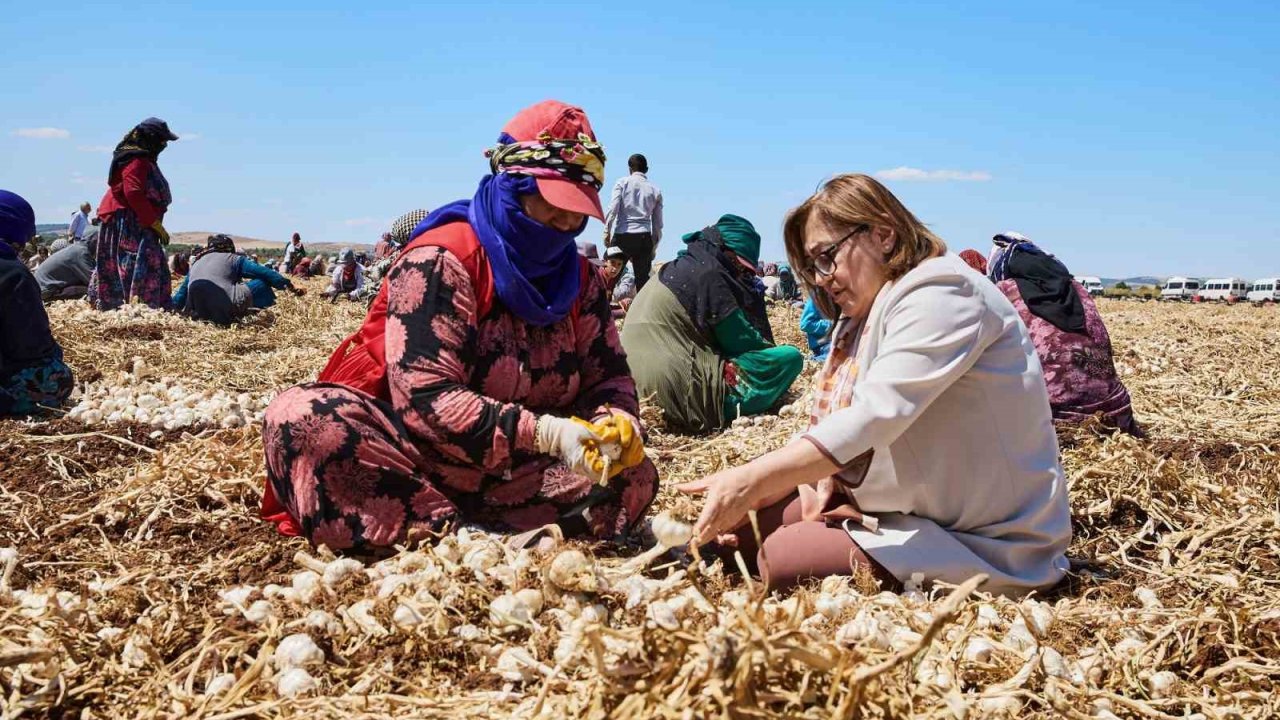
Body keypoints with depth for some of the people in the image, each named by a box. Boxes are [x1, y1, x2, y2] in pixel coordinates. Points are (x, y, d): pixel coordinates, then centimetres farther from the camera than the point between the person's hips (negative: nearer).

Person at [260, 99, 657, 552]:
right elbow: (425, 398, -25)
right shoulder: (441, 260, -16)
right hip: (414, 452, -4)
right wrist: (544, 434, -34)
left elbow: (608, 376, 6)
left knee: (635, 477, -17)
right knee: (304, 418, -31)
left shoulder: (578, 278, 4)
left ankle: (454, 531, -25)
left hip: (516, 471, 5)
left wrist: (616, 420, -20)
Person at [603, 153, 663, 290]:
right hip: (644, 237, 2)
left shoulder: (622, 183, 6)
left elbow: (613, 208, -7)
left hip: (621, 235, -2)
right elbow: (658, 223, 14)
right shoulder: (655, 190, 13)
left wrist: (607, 231, -3)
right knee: (642, 277, 3)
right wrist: (654, 246, 20)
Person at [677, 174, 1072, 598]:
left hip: (985, 540, -8)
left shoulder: (940, 295, -18)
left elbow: (876, 414, -31)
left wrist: (752, 480, -36)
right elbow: (844, 420, 9)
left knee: (784, 558, -23)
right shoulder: (869, 314, 13)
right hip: (911, 505, 9)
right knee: (748, 522, -4)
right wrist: (826, 477, -13)